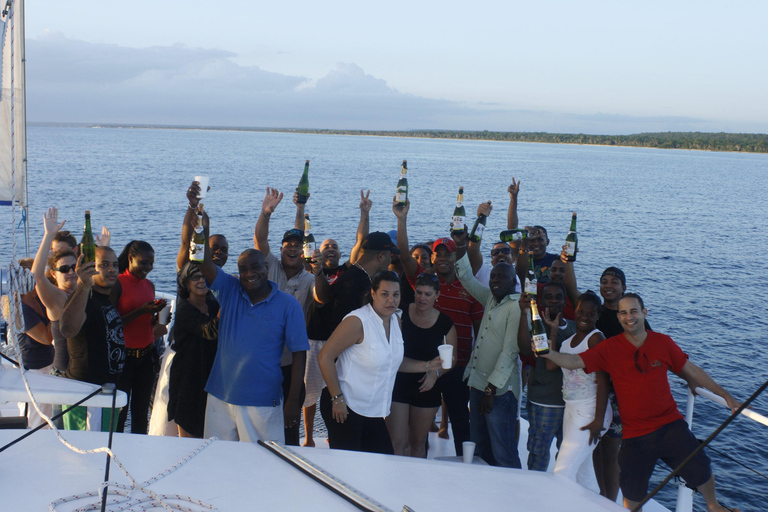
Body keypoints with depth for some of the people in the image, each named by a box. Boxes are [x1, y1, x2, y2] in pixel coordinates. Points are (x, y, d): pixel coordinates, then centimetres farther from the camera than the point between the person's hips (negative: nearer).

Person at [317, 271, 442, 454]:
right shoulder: (357, 321, -18)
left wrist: (427, 366, 6)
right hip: (345, 408, -7)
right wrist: (337, 399, -19)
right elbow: (324, 356, -18)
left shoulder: (395, 320, 7)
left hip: (373, 411, 8)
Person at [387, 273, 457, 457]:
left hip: (427, 387, 1)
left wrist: (436, 372, -13)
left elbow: (451, 359, 4)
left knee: (418, 443, 14)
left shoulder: (445, 323, -4)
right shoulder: (401, 314, -7)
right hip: (398, 384, -1)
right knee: (398, 444, -7)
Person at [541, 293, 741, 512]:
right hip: (635, 434, -1)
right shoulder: (609, 348, -5)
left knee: (699, 469, -4)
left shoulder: (662, 342, -1)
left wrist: (725, 395, 12)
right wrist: (548, 352, -33)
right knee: (632, 494, 4)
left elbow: (691, 371, 9)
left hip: (670, 425, 1)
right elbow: (573, 361, -13)